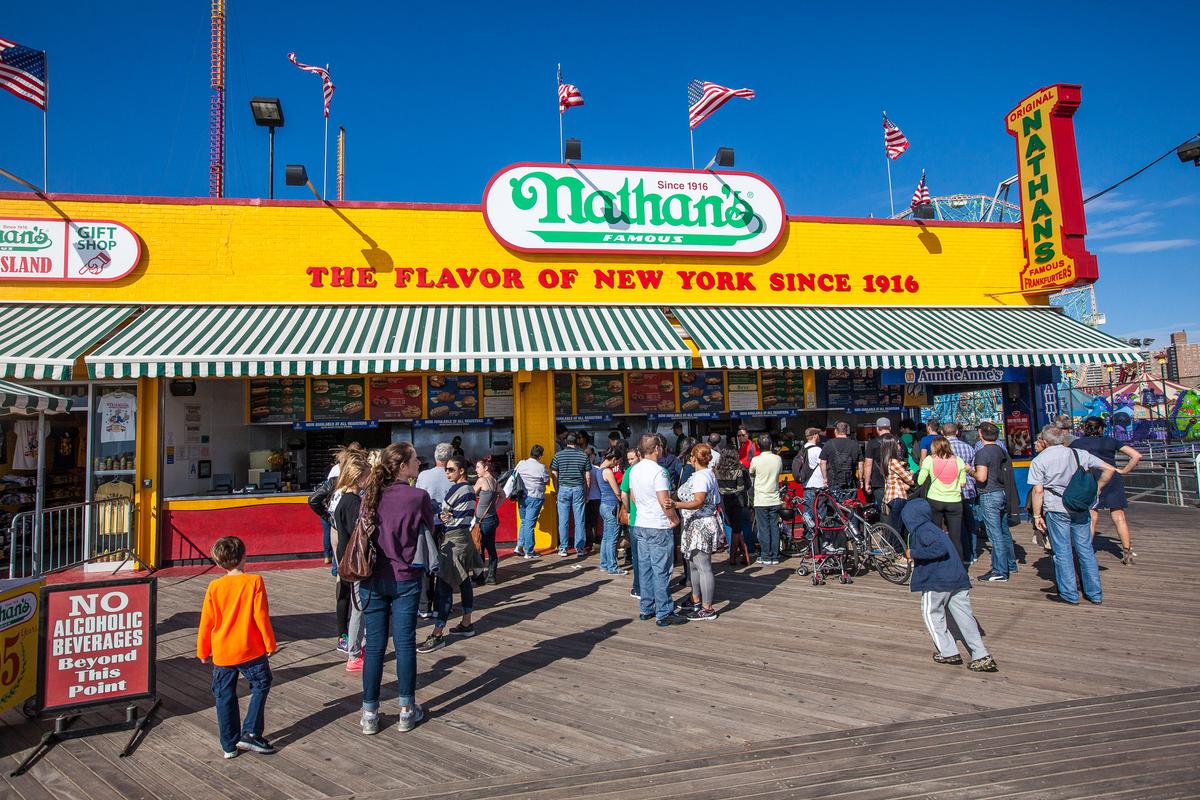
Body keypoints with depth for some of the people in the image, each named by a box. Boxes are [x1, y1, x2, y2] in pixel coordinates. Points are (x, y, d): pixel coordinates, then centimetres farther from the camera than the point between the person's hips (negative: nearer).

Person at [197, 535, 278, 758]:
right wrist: (270, 644, 1)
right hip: (250, 650, -3)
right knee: (261, 685, 16)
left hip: (221, 653, 3)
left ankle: (229, 745, 20)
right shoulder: (254, 582, -12)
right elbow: (261, 616, -11)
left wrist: (203, 652, 15)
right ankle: (250, 733, 7)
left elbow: (206, 622, 2)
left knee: (224, 697, 14)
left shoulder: (214, 587, -3)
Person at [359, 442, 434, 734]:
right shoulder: (419, 496, -12)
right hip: (405, 579, -3)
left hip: (372, 579, 3)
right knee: (405, 644, 7)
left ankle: (369, 714, 18)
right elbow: (430, 530, 0)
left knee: (374, 645, 10)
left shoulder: (371, 496, 0)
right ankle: (407, 711, 17)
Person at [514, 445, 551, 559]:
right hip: (535, 497, -5)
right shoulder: (541, 467, -10)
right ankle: (529, 551, 3)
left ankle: (519, 546, 9)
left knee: (524, 522, 18)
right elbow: (547, 481, 0)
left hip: (522, 497, 5)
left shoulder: (521, 464, 4)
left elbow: (515, 476, 12)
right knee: (530, 524, -2)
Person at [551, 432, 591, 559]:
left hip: (563, 489, 0)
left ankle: (563, 549, 9)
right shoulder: (583, 456, 3)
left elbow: (554, 474, 2)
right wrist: (586, 491, 13)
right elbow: (588, 476, 4)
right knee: (579, 520, 4)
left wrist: (557, 490, 11)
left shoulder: (558, 455, 1)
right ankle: (580, 549, 7)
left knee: (563, 520, 5)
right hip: (578, 489, 0)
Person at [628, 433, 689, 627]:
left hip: (640, 525, 8)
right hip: (659, 527, -8)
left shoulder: (634, 470, 7)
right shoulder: (658, 471, -18)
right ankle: (664, 614, 4)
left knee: (645, 568, 13)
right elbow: (665, 502, -20)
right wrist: (675, 519, -6)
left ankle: (646, 609, 21)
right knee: (661, 571, -2)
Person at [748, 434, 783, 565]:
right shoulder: (778, 459, -1)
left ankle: (766, 558, 5)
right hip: (775, 499, 3)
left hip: (761, 500, -3)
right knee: (774, 528, 9)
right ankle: (775, 557, 13)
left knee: (763, 529, 2)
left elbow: (751, 475, 6)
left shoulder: (756, 460, -11)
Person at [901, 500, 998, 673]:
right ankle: (982, 656, 7)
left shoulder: (921, 530, -10)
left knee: (931, 613, 10)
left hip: (937, 581, -8)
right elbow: (953, 548, 26)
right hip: (958, 579, 8)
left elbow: (939, 549, -24)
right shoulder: (933, 528, 18)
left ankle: (948, 652, 11)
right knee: (964, 616, 9)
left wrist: (915, 552, -16)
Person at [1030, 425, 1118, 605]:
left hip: (1056, 509, -4)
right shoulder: (1080, 454, 5)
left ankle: (1070, 595, 10)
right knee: (1086, 550, 13)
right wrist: (1096, 488, 12)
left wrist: (1037, 515, -3)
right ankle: (1095, 594, 20)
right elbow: (1110, 469, 2)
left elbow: (1038, 491, -9)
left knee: (1063, 552, 5)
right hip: (1081, 508, 4)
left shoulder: (1039, 460, -5)